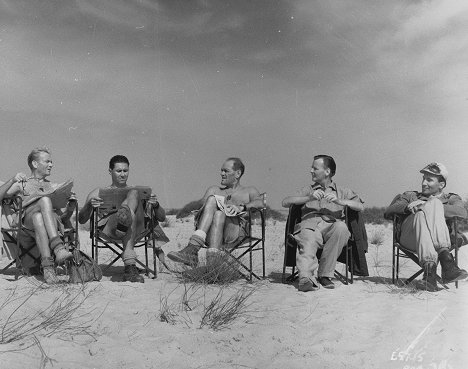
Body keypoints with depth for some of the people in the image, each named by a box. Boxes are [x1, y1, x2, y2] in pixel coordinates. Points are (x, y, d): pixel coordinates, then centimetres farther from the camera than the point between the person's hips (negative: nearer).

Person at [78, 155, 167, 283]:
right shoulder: (98, 192, 27)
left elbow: (162, 218, 20)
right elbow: (81, 220, 15)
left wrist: (155, 204, -4)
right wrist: (89, 205, -8)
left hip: (136, 229, 1)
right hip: (109, 228, -1)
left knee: (134, 193, -28)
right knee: (130, 214, -35)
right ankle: (130, 263, -58)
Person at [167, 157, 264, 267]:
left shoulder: (249, 191, 26)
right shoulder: (214, 189, 35)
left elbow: (260, 203, 3)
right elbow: (202, 203, 15)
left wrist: (241, 207, -17)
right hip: (209, 234, 2)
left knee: (219, 212, -34)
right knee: (212, 200, -28)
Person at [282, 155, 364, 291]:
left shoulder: (342, 191, 28)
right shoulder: (307, 190, 31)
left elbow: (360, 207, 11)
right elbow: (285, 202, 14)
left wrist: (340, 201, -6)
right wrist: (309, 198, -1)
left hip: (331, 225, 0)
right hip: (310, 225, 0)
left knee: (341, 227, -35)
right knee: (308, 243, -34)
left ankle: (324, 274, -27)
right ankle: (306, 278, -56)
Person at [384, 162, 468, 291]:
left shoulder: (451, 198, 29)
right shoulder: (410, 196, 33)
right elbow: (388, 212, 15)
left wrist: (429, 206, -10)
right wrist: (407, 207, -8)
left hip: (440, 240, 0)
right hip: (409, 238, 1)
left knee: (434, 203, -29)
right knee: (422, 214, -31)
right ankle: (445, 257, -50)